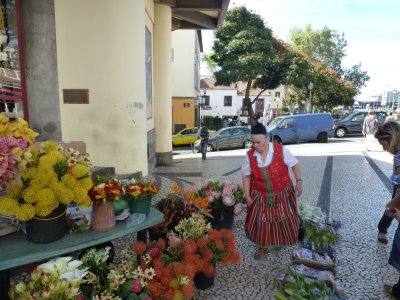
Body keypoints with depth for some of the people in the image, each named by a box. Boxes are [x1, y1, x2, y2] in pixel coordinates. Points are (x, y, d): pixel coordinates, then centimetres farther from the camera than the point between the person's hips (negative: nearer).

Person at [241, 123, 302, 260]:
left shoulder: (281, 150, -18)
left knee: (284, 220, 14)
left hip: (282, 194, -1)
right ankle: (263, 246, 30)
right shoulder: (250, 155, -12)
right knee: (259, 221, 6)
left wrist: (299, 182, -9)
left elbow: (294, 164, -4)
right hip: (260, 196, 1)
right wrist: (247, 195, -3)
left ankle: (283, 241, 42)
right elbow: (246, 176, -2)